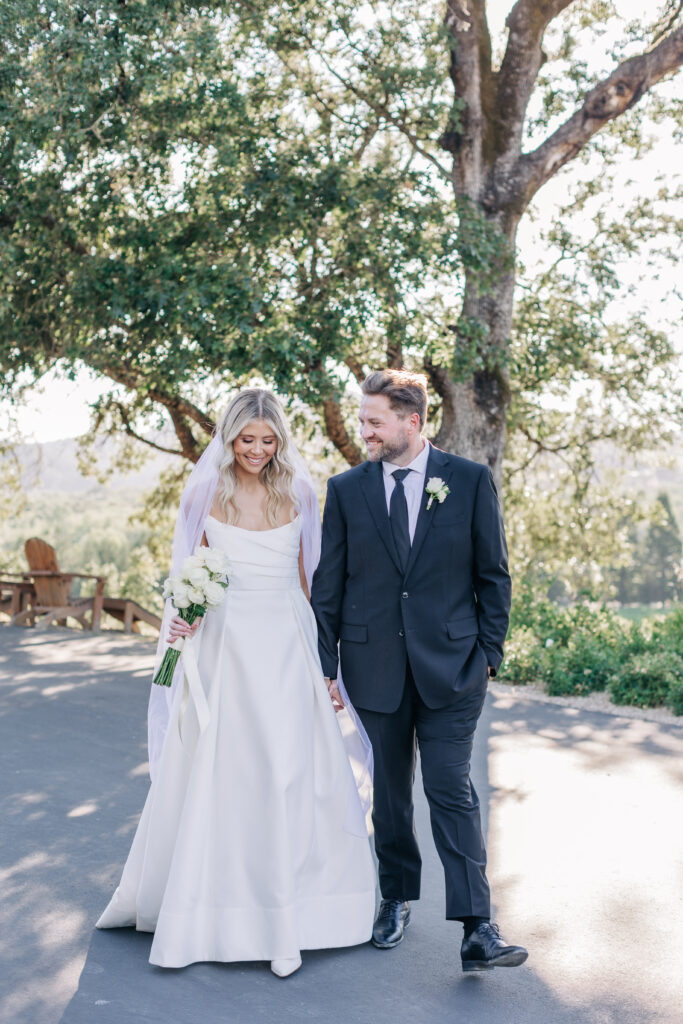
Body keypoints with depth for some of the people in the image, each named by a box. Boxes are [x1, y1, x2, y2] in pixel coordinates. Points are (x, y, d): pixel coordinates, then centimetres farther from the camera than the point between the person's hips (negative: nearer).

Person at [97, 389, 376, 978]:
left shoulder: (298, 494, 5)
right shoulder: (206, 493, 2)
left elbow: (309, 576, 9)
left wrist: (326, 656, 5)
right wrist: (183, 617, -14)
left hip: (287, 647, 1)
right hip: (224, 645, -1)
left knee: (289, 774, -1)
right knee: (215, 778, 3)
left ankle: (285, 920, 9)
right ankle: (206, 911, 22)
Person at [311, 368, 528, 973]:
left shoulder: (472, 482, -2)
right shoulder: (346, 490, 2)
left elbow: (494, 575, 2)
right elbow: (328, 585, 4)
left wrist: (490, 651, -1)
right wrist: (326, 664, 2)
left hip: (451, 663, -2)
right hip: (375, 666, 2)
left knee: (452, 790, -6)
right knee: (389, 792, 12)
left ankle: (477, 930, -2)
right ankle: (397, 899, 30)